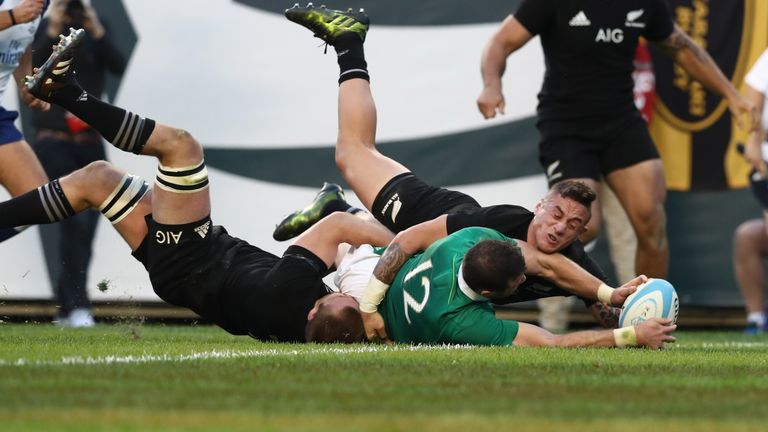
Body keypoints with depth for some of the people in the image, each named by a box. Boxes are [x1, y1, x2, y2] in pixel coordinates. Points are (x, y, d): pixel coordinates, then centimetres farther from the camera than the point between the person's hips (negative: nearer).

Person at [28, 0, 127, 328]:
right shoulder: (43, 27, -1)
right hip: (53, 138, -4)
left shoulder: (97, 27, 8)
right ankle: (77, 306, -20)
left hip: (90, 141, 4)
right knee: (74, 220, -18)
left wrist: (97, 32, -17)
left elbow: (118, 67, -6)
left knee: (86, 226, 4)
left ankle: (66, 307, 15)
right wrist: (53, 31, -22)